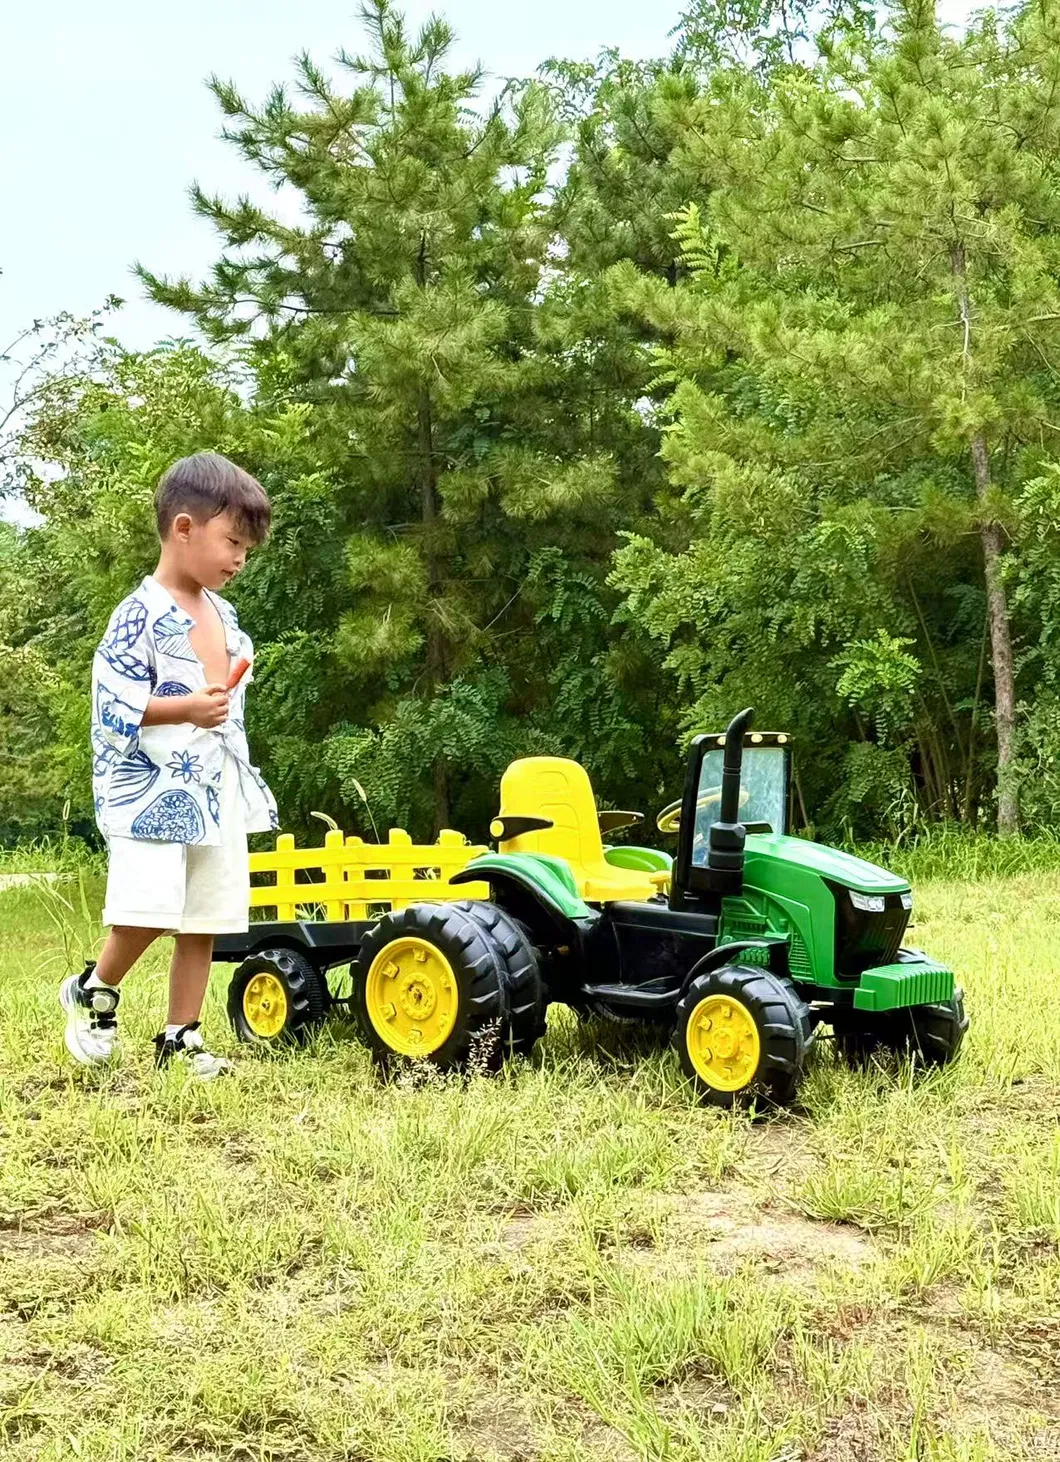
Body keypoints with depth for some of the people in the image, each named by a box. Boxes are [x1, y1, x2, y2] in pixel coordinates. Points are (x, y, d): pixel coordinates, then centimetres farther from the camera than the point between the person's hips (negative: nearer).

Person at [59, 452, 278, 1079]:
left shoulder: (223, 612, 13)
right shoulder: (141, 615, -13)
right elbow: (113, 706, -18)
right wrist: (188, 708, -27)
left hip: (217, 793, 8)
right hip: (152, 791, -7)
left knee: (204, 920, 8)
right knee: (149, 910, -14)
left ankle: (181, 1037, 17)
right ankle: (93, 991, 14)